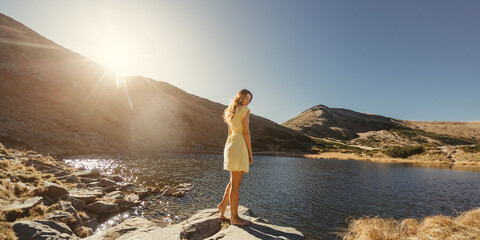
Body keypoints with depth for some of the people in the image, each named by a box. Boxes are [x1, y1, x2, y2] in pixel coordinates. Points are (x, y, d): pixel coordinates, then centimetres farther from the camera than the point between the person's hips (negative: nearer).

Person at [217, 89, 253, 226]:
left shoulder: (231, 112, 20)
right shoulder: (244, 110, -6)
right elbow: (246, 132, -10)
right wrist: (250, 153, -7)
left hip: (230, 145, 9)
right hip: (240, 145, -9)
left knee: (234, 180, 20)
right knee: (236, 183, -3)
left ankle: (223, 205, 27)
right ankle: (234, 217, 7)